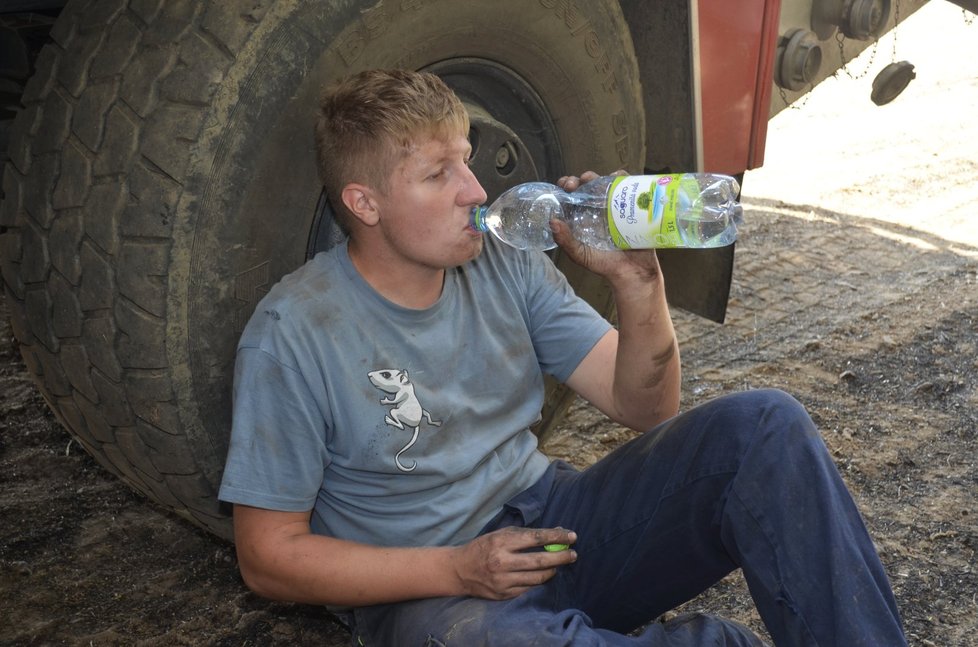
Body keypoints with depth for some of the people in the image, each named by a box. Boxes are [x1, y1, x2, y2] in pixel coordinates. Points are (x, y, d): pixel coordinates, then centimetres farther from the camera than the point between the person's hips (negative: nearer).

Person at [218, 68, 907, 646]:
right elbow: (269, 556, -9)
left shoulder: (505, 264, 1)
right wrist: (457, 568, -18)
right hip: (424, 589, -4)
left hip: (552, 520, 5)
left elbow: (644, 405, 3)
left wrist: (637, 282, -17)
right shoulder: (294, 335, -12)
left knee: (763, 426, -15)